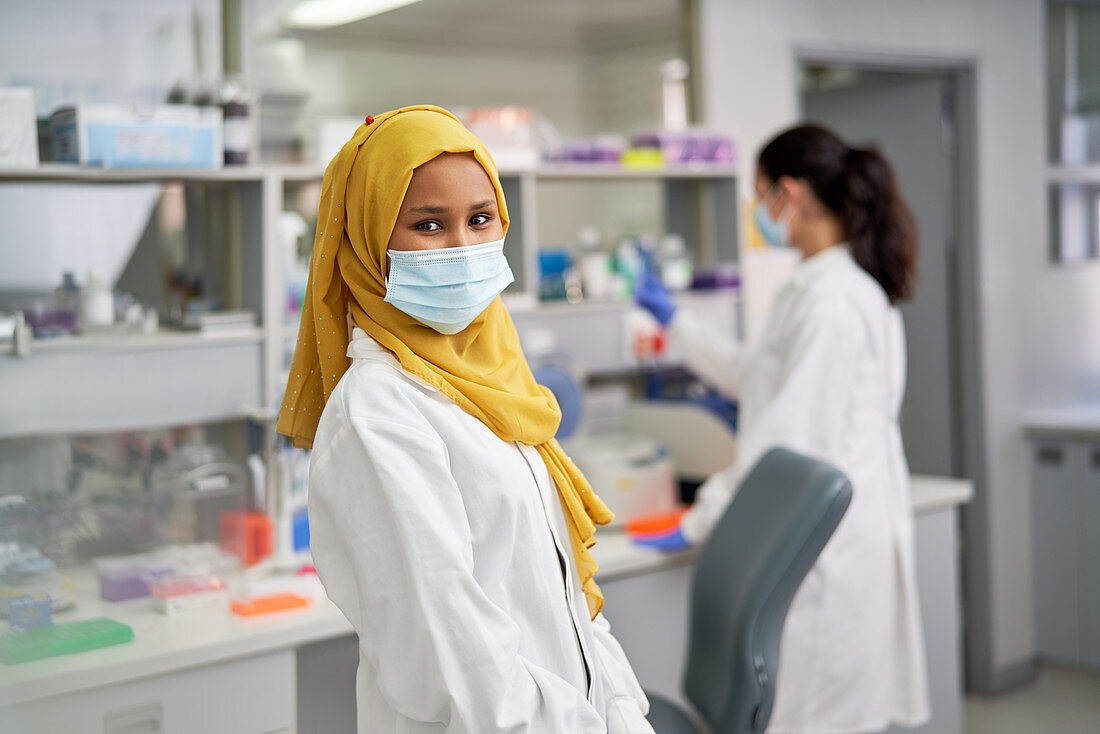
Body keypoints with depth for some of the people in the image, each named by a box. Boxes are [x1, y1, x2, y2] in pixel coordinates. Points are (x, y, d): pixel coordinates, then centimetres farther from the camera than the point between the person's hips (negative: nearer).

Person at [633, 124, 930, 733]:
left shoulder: (830, 301, -18)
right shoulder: (824, 287, 15)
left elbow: (792, 443, -20)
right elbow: (758, 377, 28)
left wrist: (698, 524, -13)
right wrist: (673, 321, 37)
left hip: (827, 542, -10)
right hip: (824, 538, 10)